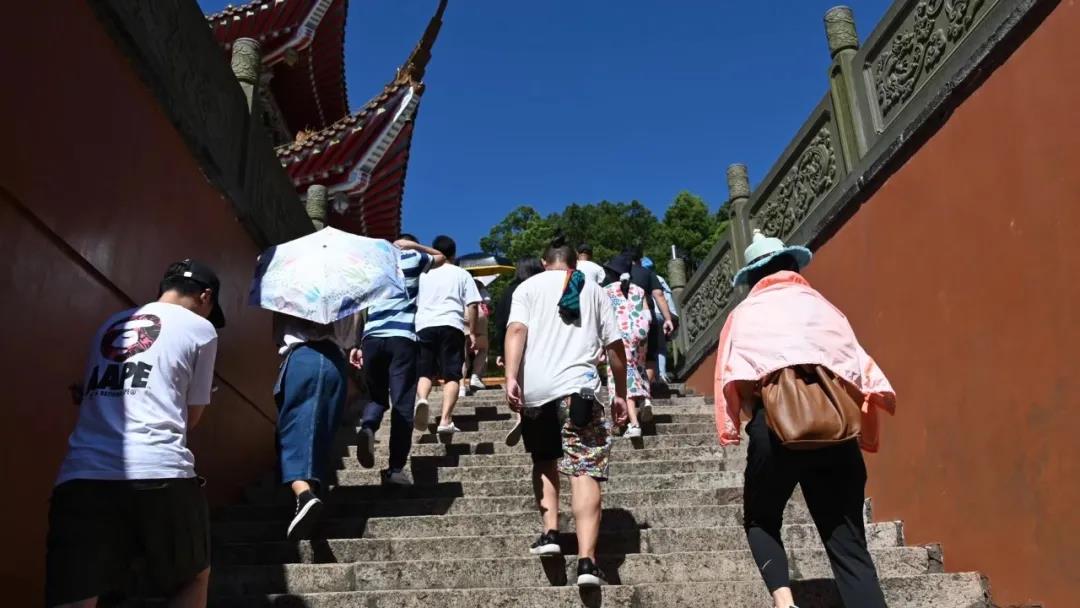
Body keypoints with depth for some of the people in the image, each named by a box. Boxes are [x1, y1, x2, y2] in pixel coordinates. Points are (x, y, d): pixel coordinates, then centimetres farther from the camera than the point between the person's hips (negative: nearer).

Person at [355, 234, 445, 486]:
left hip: (372, 338, 3)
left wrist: (355, 344, 23)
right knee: (402, 404, -2)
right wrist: (414, 245, 28)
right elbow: (441, 258, 34)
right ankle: (396, 468, -7)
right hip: (402, 338, -3)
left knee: (376, 397, 16)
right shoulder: (413, 258, 15)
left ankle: (367, 428, -16)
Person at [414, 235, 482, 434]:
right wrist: (472, 332, 9)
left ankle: (421, 399, -22)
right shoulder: (462, 274, 14)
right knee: (452, 375, 0)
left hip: (424, 326, 2)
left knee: (425, 372, 9)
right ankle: (445, 420, -12)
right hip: (451, 326, -2)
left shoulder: (423, 274, 21)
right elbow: (471, 306, 5)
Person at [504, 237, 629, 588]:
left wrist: (511, 378, -11)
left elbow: (517, 330, -3)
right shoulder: (594, 290, 19)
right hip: (577, 386, -1)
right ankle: (586, 560, -14)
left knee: (544, 462, 21)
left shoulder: (529, 286, 15)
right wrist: (621, 393, 24)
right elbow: (615, 347, 16)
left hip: (534, 388, 1)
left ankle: (550, 533, 10)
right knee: (584, 470, -5)